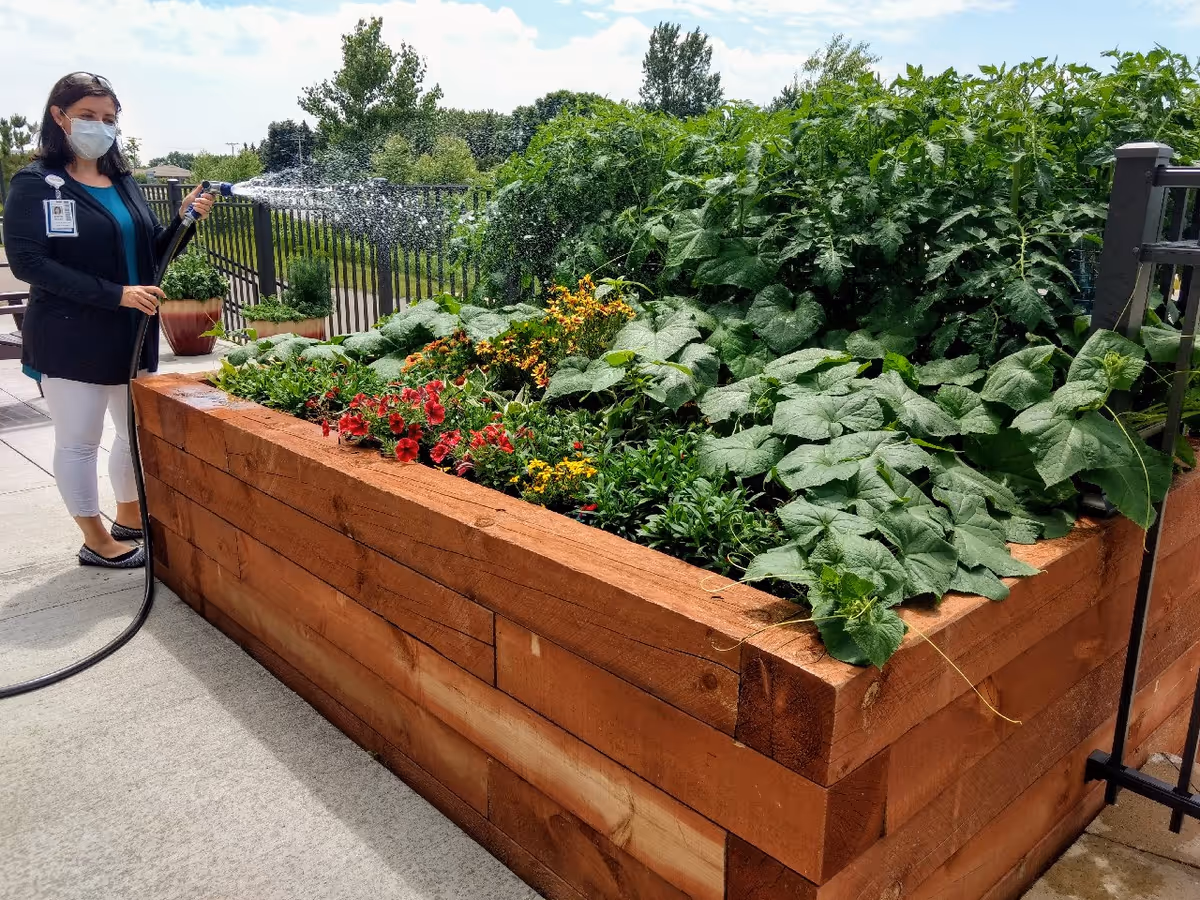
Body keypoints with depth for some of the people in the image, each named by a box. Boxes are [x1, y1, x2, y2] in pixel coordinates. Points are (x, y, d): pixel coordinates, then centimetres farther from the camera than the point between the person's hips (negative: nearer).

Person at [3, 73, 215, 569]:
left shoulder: (124, 182, 10)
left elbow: (152, 254, 11)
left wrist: (184, 220, -8)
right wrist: (115, 294, -23)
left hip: (133, 334, 6)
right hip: (71, 339, -6)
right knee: (79, 441, 4)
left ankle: (129, 517, 35)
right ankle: (96, 541, 19)